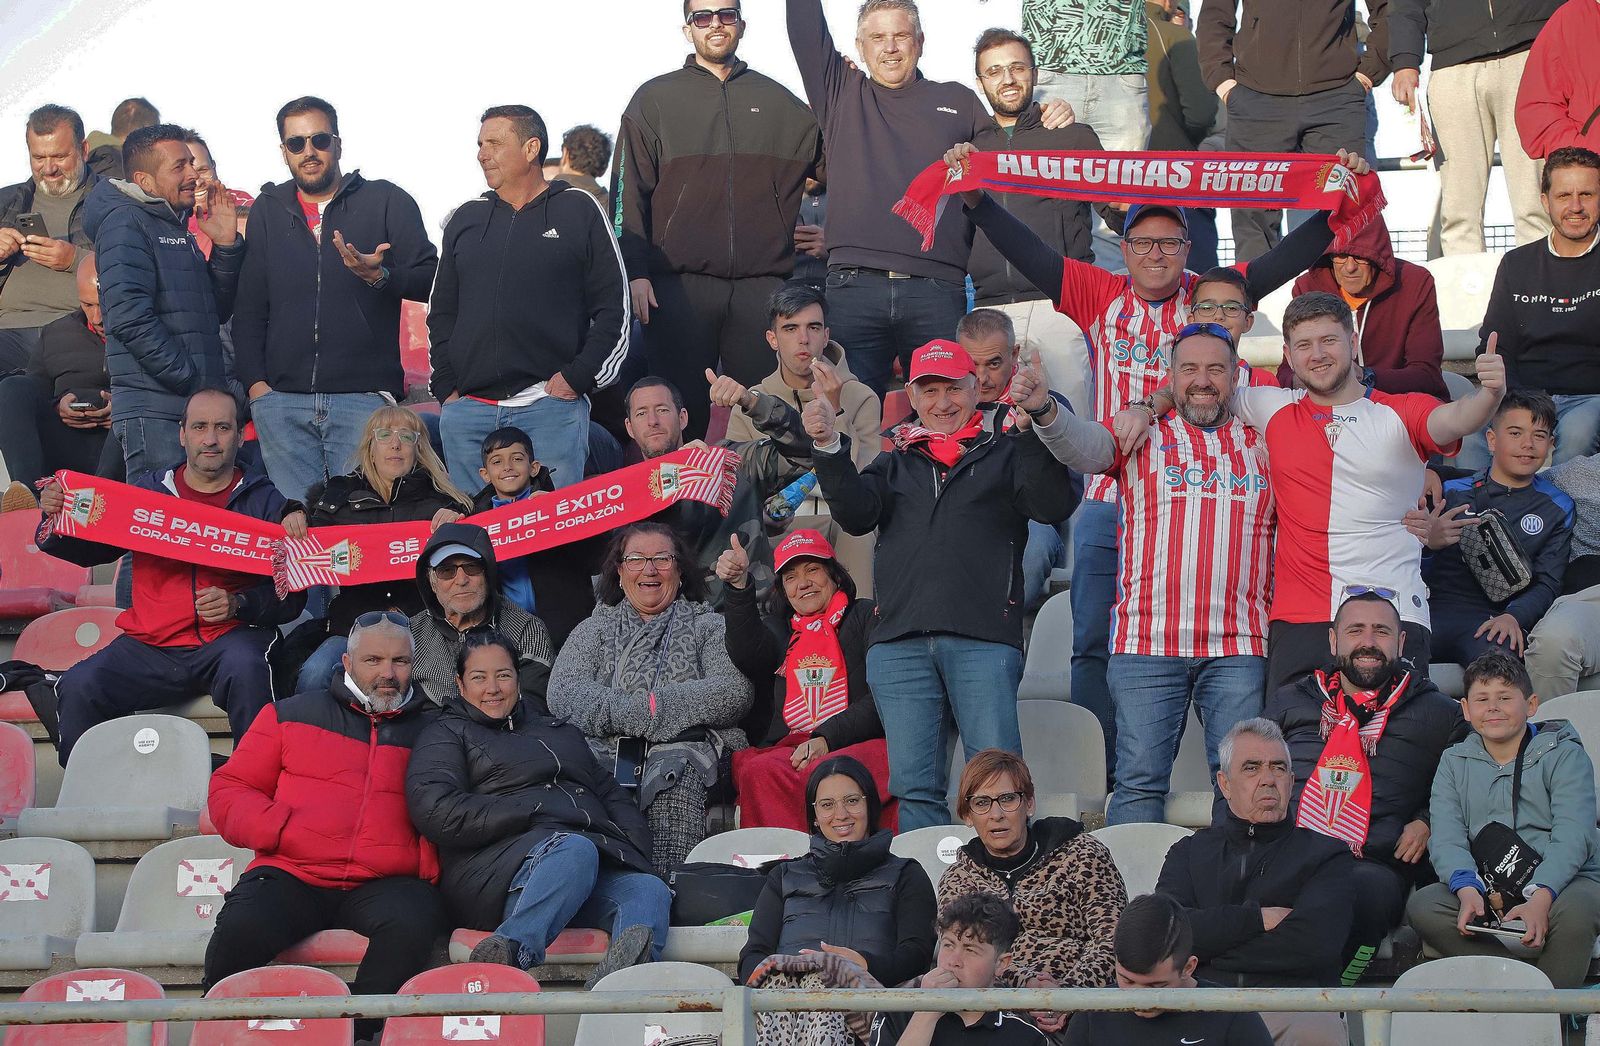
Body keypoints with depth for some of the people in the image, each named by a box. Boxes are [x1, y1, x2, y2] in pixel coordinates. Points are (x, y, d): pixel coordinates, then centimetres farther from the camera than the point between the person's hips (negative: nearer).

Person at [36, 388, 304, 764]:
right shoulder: (147, 491, 16)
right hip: (151, 645, 2)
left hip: (230, 636, -2)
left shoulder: (264, 500, 9)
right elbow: (85, 551, 16)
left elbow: (291, 596, 3)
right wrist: (57, 517, -5)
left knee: (246, 669, -36)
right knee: (78, 687, -23)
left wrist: (237, 604, -15)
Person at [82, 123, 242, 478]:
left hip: (199, 406, 9)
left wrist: (226, 246, 7)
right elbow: (130, 316, -19)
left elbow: (216, 312, 21)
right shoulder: (125, 222, -7)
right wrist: (191, 379, -17)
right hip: (155, 408, -9)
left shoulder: (176, 228, 21)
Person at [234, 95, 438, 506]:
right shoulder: (268, 211, 17)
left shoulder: (386, 201, 8)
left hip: (364, 396, -2)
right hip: (281, 400, 3)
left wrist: (379, 275, -19)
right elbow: (249, 306, 16)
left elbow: (430, 279, 1)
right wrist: (254, 381, 5)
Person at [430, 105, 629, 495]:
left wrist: (579, 377, -6)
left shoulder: (579, 211, 5)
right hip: (467, 413, 4)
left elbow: (615, 308, 3)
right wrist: (445, 387, 10)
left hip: (552, 408, -4)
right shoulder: (466, 220, 17)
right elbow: (441, 312, 22)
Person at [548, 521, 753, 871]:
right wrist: (642, 712, -6)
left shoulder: (708, 627, 22)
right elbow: (564, 694, 7)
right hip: (604, 750, 1)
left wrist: (654, 706, -6)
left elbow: (734, 693, 2)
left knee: (678, 776, -38)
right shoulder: (595, 630, 27)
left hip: (684, 748, -1)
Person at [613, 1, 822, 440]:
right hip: (680, 284, -2)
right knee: (681, 415, -2)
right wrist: (636, 271, -4)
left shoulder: (777, 101, 16)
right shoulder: (655, 99, 10)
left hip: (761, 284, 2)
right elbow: (628, 191, 6)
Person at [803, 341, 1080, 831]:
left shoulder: (1004, 451, 14)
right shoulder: (897, 460, 24)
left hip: (982, 642, -3)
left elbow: (1053, 505, -3)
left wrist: (1034, 425, -15)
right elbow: (857, 514, 7)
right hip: (899, 642, 3)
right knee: (913, 784, 0)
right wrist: (829, 447, -6)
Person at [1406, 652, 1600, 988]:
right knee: (1421, 907, -24)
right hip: (1486, 887, 3)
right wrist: (1467, 890, -23)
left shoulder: (1563, 755, 2)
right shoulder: (1454, 762, 13)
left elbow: (1572, 837, -12)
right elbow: (1447, 837, -1)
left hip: (1562, 878, -3)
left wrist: (1540, 898, -29)